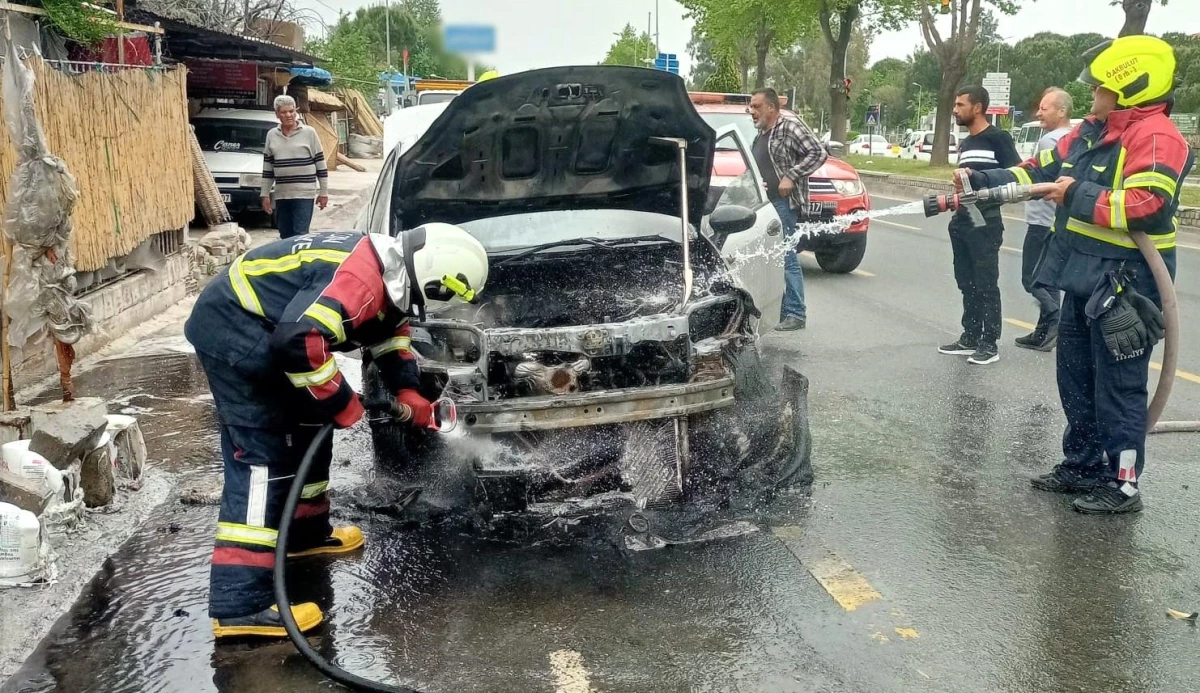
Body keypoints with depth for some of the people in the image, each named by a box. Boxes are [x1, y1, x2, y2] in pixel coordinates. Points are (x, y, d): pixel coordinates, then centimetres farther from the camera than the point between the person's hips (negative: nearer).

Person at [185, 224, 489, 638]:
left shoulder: (385, 269, 6)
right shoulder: (361, 280, -26)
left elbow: (390, 329, 23)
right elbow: (300, 340, -36)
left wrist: (407, 391, 11)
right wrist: (341, 403, -22)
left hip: (253, 330, 11)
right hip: (233, 331, -11)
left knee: (306, 430, 21)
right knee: (263, 457, -14)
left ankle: (306, 532, 40)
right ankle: (239, 606, -16)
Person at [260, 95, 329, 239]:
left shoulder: (309, 132, -2)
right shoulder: (272, 135, 8)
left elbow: (321, 164, 0)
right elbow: (267, 168, 13)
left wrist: (324, 192, -1)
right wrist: (265, 194, 10)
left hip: (304, 194, -4)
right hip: (281, 195, 4)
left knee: (300, 236, -10)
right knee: (285, 236, 9)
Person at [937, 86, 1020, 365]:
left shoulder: (998, 138, -8)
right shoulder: (964, 143, 19)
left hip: (985, 223, -8)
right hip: (962, 222, 8)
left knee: (986, 284, -5)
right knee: (967, 283, 11)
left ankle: (990, 344, 0)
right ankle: (970, 338, 18)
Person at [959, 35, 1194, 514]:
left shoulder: (1155, 136, -18)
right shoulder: (1091, 132, 11)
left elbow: (1146, 207, -29)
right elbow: (1041, 170, 14)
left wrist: (1077, 197, -21)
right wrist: (984, 182, 3)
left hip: (1126, 285, -10)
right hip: (1086, 280, 10)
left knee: (1117, 387, -1)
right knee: (1076, 379, 17)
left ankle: (1122, 484, 9)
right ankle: (1083, 465, 30)